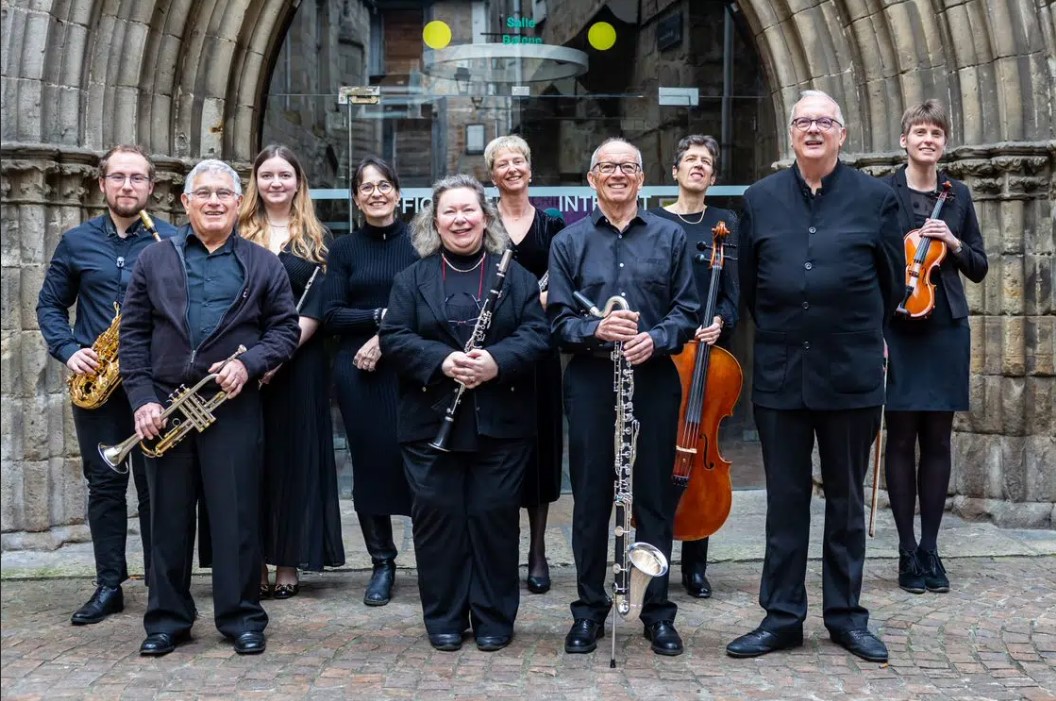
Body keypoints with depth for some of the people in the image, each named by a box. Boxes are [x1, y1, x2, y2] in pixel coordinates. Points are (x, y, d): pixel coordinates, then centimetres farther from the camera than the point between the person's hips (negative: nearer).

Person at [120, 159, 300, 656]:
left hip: (234, 406, -1)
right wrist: (142, 398, -5)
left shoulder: (263, 265, 7)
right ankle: (167, 619, 19)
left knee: (237, 515, 2)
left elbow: (286, 329, 4)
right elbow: (133, 335, 5)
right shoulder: (153, 261, 8)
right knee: (168, 515, 8)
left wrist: (248, 364, -13)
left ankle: (241, 617, 13)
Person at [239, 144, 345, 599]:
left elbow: (315, 308, -2)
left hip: (299, 361, -1)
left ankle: (288, 565, 12)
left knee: (294, 455, 3)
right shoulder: (239, 234, 9)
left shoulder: (316, 239, 6)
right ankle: (254, 563, 10)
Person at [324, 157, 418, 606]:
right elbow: (333, 316, 0)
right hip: (358, 371, 2)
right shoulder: (344, 249, 8)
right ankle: (382, 563, 16)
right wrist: (383, 315, -13)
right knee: (369, 462, 4)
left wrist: (387, 337, -12)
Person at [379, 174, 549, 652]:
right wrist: (441, 361, -18)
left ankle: (494, 618, 16)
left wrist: (497, 361, -20)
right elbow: (394, 337, -2)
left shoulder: (515, 275, 8)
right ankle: (444, 618, 16)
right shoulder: (413, 279, 8)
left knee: (494, 515, 3)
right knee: (438, 516, 3)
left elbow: (535, 334, -2)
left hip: (501, 422, 0)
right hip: (431, 421, 1)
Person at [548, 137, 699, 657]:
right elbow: (557, 318, 1)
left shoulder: (670, 237, 7)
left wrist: (655, 339, -15)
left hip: (653, 379, 0)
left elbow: (687, 308, 4)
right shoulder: (569, 241, 6)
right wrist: (596, 330, -19)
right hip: (590, 381, 0)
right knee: (591, 497, 6)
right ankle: (589, 608, 18)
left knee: (655, 497, 5)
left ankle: (658, 611, 16)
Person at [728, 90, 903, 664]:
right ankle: (782, 617, 17)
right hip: (780, 375, 1)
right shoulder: (761, 198, 5)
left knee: (846, 499, 11)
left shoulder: (874, 197, 0)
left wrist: (856, 336, 12)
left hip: (851, 374, -1)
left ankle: (845, 615, 22)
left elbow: (891, 284, 7)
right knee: (785, 499, 8)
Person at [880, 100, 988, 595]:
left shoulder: (957, 195, 9)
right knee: (902, 439, 0)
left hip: (946, 329, 3)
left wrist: (954, 243, -8)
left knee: (938, 439, 6)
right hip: (898, 328, -3)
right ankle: (908, 553, 8)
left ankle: (930, 549, 14)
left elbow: (979, 269, 12)